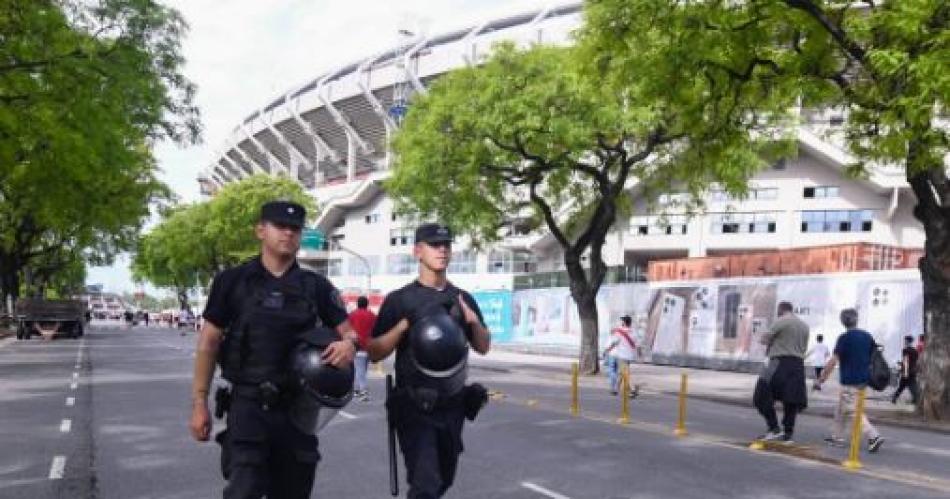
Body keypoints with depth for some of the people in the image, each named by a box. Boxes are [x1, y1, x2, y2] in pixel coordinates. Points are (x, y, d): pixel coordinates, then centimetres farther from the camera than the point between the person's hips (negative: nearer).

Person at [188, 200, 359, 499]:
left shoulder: (316, 286, 5)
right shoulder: (233, 281, 0)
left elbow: (348, 330, 7)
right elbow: (208, 343, 1)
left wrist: (348, 343, -18)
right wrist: (199, 402, -3)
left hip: (297, 407, 3)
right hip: (248, 404, -3)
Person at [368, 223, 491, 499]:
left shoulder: (463, 299, 9)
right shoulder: (399, 299, -4)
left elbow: (483, 348, 11)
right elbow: (374, 353, -6)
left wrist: (474, 322, -8)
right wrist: (405, 324, -20)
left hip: (452, 405, 5)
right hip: (414, 406, -5)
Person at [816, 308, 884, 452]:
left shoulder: (844, 338, -13)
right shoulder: (867, 336, 7)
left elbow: (833, 360, -16)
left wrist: (823, 376, -8)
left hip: (850, 381, -8)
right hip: (864, 379, 8)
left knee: (854, 411, -5)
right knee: (840, 408, 18)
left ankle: (874, 436, -17)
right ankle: (836, 436, 23)